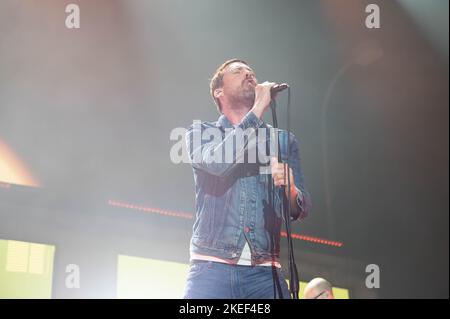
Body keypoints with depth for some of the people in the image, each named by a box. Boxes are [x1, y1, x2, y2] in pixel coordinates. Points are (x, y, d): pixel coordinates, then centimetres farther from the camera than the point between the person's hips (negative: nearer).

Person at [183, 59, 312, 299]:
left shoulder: (284, 140, 17)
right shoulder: (201, 132, 11)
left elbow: (302, 209, 9)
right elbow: (217, 163, -11)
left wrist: (289, 189, -15)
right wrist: (258, 110, -4)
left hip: (265, 272, 2)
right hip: (212, 268, -2)